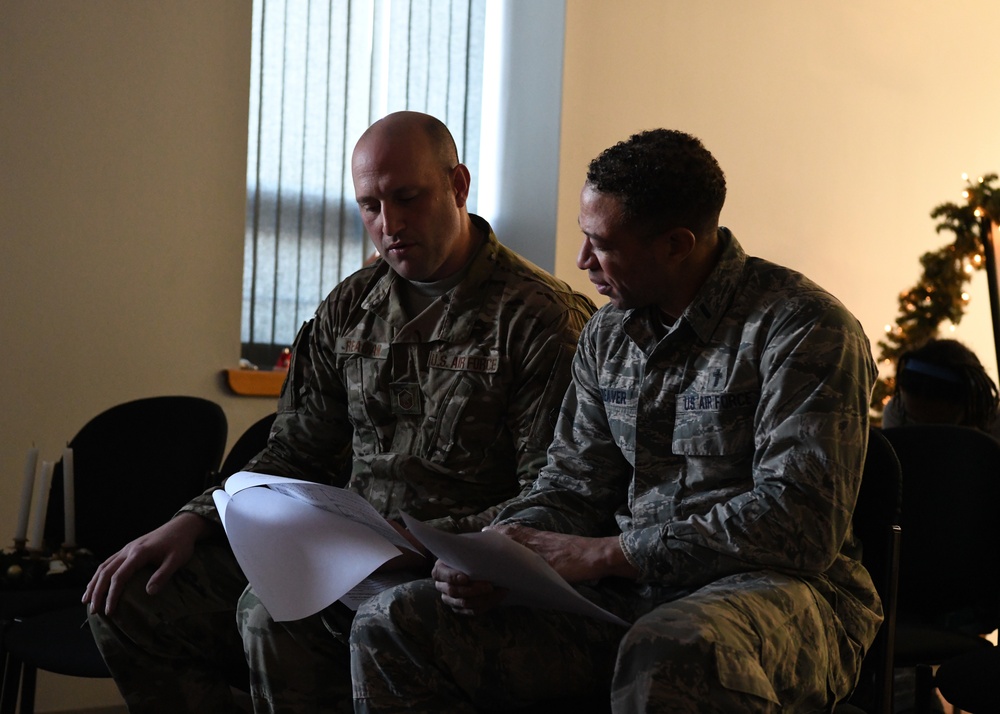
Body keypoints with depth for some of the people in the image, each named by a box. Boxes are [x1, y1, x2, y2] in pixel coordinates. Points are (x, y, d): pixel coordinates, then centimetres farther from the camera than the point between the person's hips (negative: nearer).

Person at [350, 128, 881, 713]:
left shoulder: (804, 329, -11)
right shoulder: (608, 334, 12)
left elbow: (798, 524, -19)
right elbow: (573, 486, 15)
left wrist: (602, 553, -19)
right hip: (627, 589, 6)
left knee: (667, 655, -43)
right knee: (392, 624, -7)